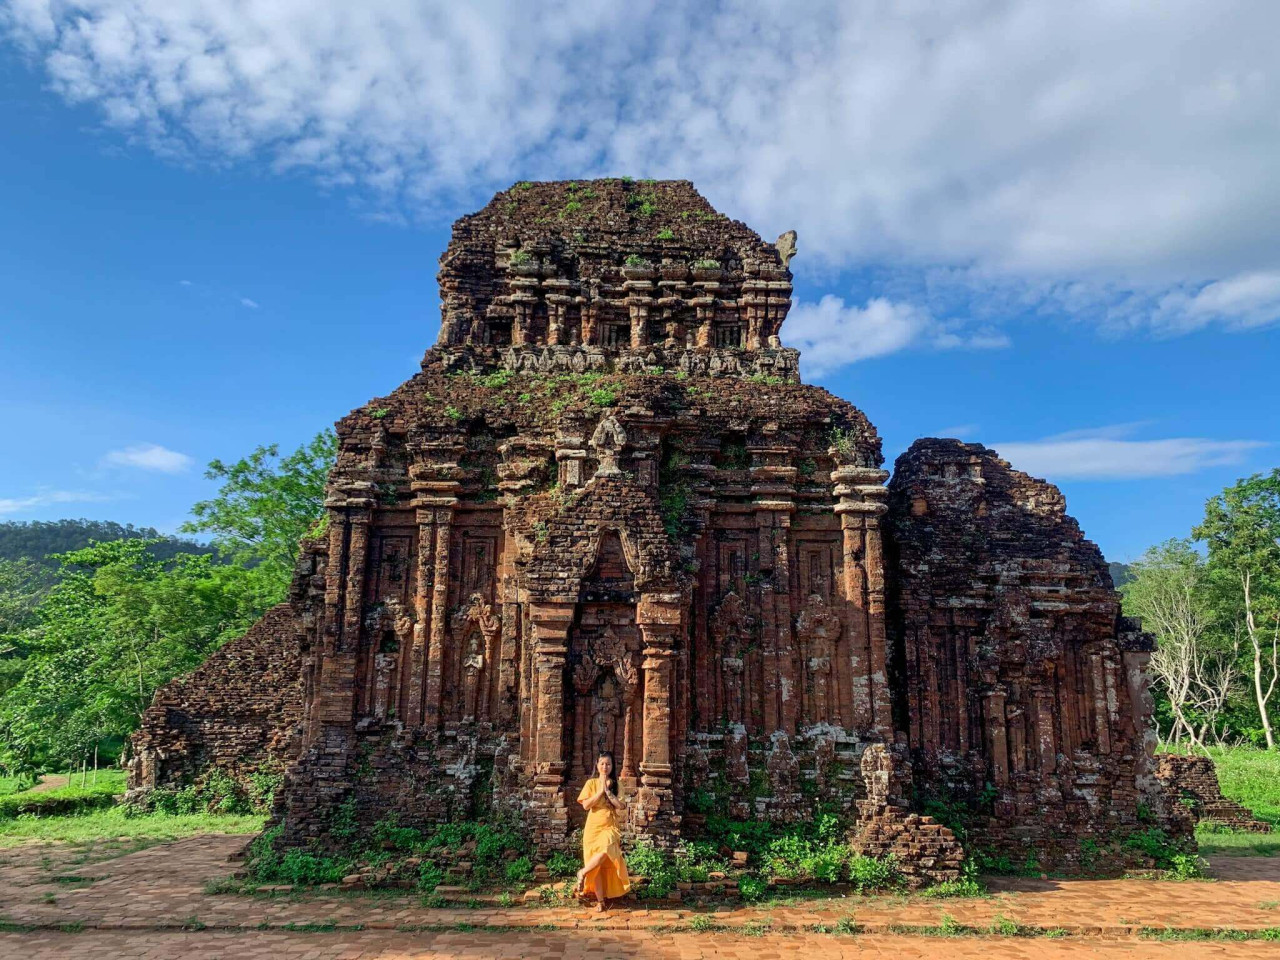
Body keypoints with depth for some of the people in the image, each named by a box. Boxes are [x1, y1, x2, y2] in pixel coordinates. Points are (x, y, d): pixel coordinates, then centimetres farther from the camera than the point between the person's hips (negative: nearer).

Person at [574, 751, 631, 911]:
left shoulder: (616, 785, 5)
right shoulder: (591, 783, 2)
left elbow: (622, 806, -6)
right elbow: (586, 805, -8)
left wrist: (608, 790, -12)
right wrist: (600, 791, -12)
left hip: (610, 827, 0)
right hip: (594, 827, 0)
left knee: (605, 852, -28)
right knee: (597, 864, -4)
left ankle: (582, 873, -7)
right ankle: (600, 900, 6)